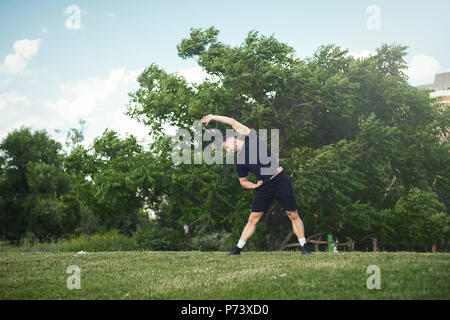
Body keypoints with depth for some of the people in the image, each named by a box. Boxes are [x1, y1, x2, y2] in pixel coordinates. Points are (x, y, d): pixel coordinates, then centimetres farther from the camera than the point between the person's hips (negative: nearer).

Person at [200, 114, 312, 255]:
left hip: (280, 180, -3)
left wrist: (212, 117, 9)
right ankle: (238, 248, 6)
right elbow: (243, 182, 18)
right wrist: (254, 186, 0)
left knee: (293, 215, -2)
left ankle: (303, 247, 6)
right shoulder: (239, 162, 8)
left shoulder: (250, 138, 2)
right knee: (253, 218, -1)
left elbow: (233, 122, 2)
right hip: (264, 186, 3)